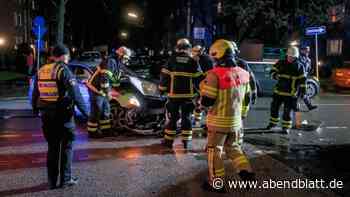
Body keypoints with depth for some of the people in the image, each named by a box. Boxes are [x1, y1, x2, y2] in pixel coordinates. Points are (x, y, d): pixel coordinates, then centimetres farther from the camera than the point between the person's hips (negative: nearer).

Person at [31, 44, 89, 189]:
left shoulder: (41, 71, 8)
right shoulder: (64, 70, -11)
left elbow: (35, 93, 17)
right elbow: (75, 94, -18)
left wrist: (35, 109, 30)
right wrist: (85, 111, -13)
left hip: (46, 114, 6)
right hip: (62, 114, -6)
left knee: (52, 147, 15)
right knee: (66, 146, 8)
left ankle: (52, 181, 19)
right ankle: (65, 179, 10)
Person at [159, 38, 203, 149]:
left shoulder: (172, 59, -1)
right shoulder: (193, 61, 0)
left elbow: (165, 75, -1)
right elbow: (198, 78, 2)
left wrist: (162, 88, 9)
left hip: (174, 94, 0)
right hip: (188, 94, 0)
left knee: (172, 117, 9)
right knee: (187, 117, 9)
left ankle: (169, 141, 16)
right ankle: (186, 142, 11)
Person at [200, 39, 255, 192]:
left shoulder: (215, 74, -19)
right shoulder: (243, 74, 1)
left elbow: (207, 102, -17)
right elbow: (246, 97, 13)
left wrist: (203, 88, 0)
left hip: (218, 120, -6)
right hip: (236, 119, 6)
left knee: (214, 150, 10)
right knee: (233, 147, 24)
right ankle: (246, 172, 16)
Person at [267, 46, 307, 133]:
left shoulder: (299, 66, 0)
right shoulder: (280, 63, 5)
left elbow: (302, 79, 1)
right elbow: (273, 71, 3)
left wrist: (303, 89, -5)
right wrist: (278, 76, -17)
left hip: (291, 93, -3)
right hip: (279, 90, 3)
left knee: (287, 111, -2)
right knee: (274, 107, 11)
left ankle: (286, 127, 10)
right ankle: (273, 122, 31)